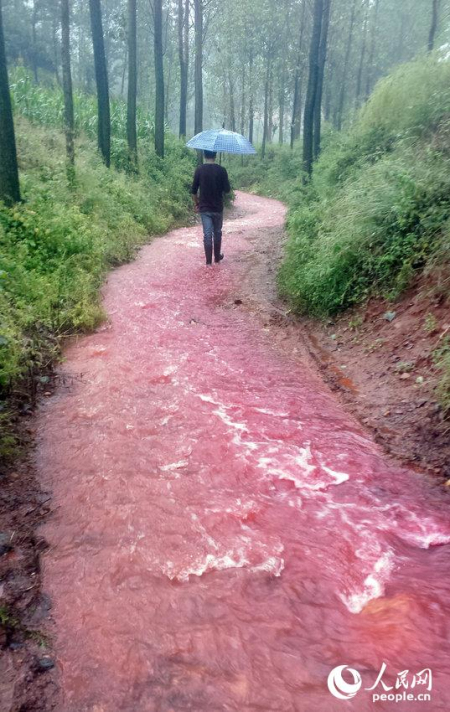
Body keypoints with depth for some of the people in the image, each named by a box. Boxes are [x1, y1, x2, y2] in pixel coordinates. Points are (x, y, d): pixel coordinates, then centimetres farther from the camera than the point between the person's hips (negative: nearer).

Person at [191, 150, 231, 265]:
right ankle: (217, 257, 25)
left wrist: (196, 204, 11)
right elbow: (227, 189, -5)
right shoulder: (221, 170, -8)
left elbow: (194, 191, -3)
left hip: (204, 208, 0)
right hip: (217, 208, 0)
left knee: (207, 234, 3)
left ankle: (208, 260, 4)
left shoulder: (199, 170, -6)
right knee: (217, 233, 16)